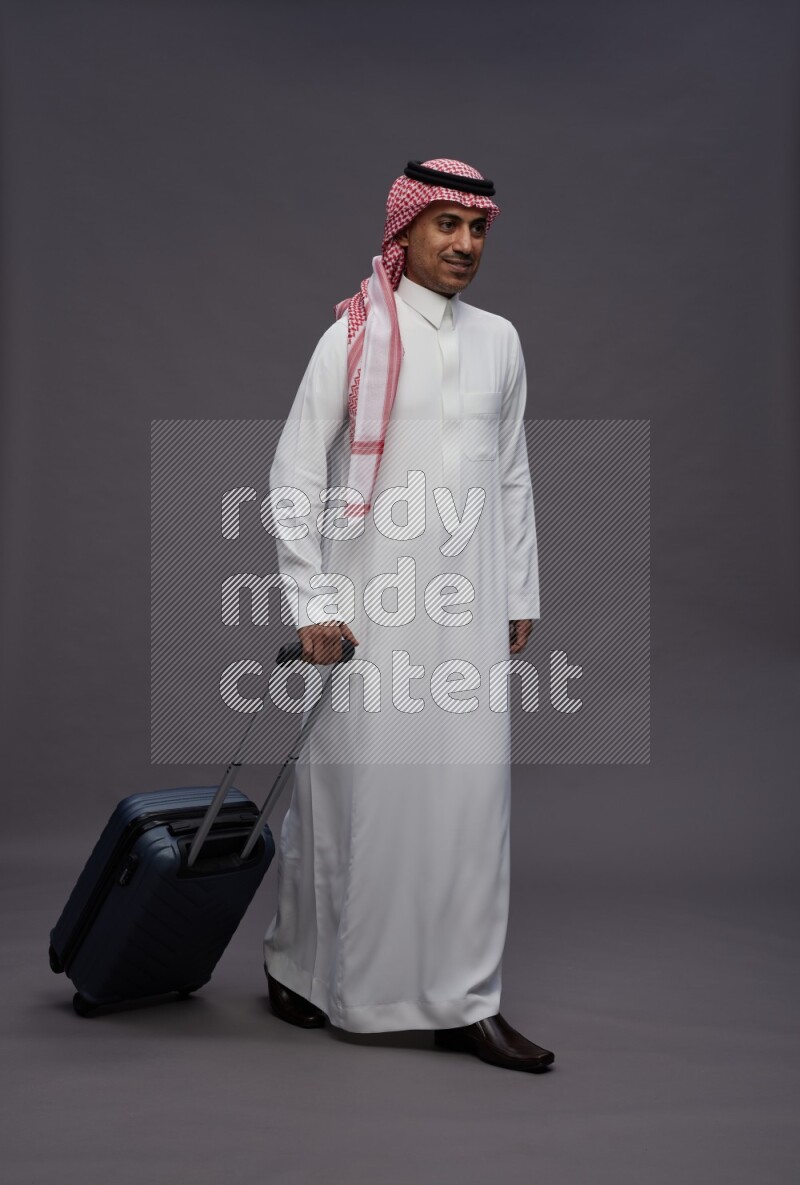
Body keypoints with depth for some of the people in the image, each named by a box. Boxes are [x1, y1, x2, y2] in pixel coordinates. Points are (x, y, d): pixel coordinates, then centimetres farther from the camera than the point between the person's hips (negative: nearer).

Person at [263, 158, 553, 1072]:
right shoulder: (354, 338, -3)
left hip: (469, 604, 4)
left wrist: (521, 594, 12)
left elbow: (514, 478, 15)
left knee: (471, 793, 2)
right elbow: (293, 476, -5)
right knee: (350, 788, 5)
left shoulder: (499, 341, 11)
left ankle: (464, 1003, 13)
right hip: (372, 604, -4)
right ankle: (299, 964, 28)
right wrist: (312, 603, -10)